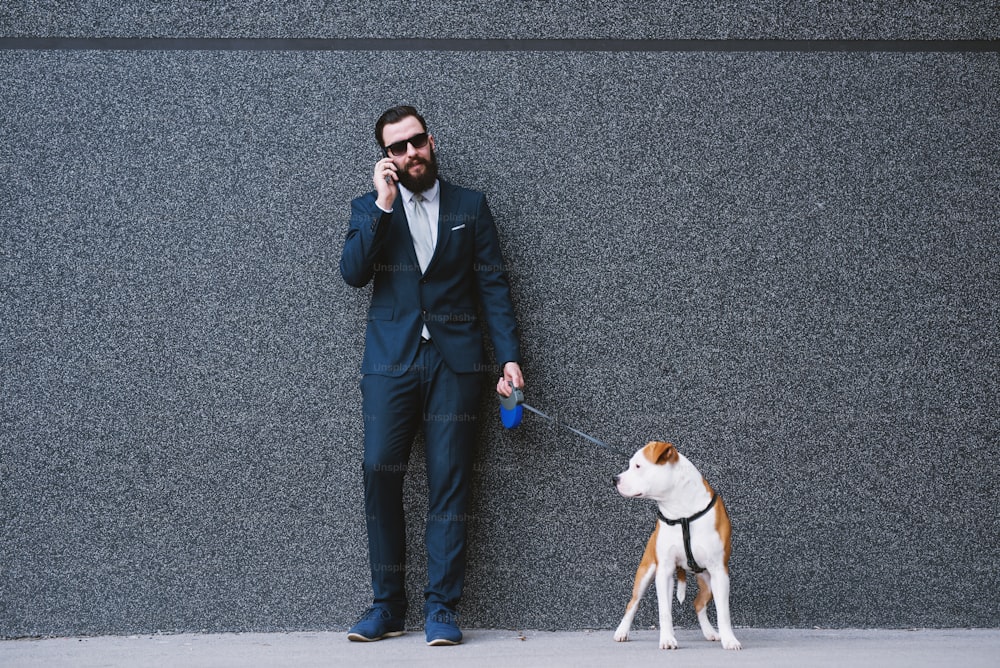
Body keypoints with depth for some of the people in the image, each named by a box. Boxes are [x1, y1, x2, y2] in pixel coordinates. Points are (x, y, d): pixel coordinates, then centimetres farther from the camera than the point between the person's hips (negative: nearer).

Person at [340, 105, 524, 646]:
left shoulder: (470, 207, 12)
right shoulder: (369, 208, 12)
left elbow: (492, 284, 9)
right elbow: (353, 272, -5)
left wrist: (509, 357, 1)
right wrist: (382, 206, -10)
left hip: (453, 360, 0)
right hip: (389, 359, 0)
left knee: (449, 479, -4)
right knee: (379, 473, -8)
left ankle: (440, 607, -1)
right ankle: (387, 606, 1)